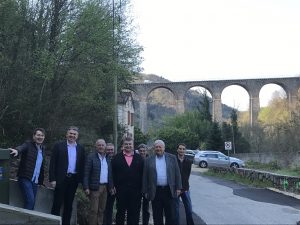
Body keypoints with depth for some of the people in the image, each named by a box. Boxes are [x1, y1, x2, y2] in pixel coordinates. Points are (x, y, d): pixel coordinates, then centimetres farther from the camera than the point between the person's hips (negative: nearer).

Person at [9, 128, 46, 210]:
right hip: (25, 178, -6)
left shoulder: (43, 148, 14)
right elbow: (21, 148, -27)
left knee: (32, 203, 4)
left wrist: (41, 180, 15)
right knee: (30, 200, -17)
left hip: (35, 181, 6)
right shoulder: (28, 144, -4)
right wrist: (16, 150, -51)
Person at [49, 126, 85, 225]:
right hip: (61, 179, -3)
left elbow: (82, 165, 9)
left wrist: (81, 180, 1)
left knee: (69, 204, 10)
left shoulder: (81, 149, 9)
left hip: (74, 180, 3)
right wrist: (52, 179, -11)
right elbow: (52, 163, -4)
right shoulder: (59, 146, 0)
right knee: (57, 203, 0)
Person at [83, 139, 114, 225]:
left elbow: (110, 174, 13)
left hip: (105, 187, 5)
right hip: (95, 187, -5)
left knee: (102, 210, 10)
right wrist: (86, 187, -14)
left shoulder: (108, 158, 12)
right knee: (94, 210, -4)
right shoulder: (91, 157, -5)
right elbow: (86, 173, -9)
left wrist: (111, 186, 8)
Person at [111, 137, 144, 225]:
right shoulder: (117, 157, 5)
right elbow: (113, 173, 1)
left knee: (134, 213, 5)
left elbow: (142, 174, 5)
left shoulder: (139, 158, 8)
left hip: (135, 190, 1)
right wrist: (113, 186, -6)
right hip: (121, 190, -1)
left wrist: (141, 188, -2)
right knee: (120, 212, 7)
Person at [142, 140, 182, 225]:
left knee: (171, 216, 5)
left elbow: (177, 174, 5)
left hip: (169, 191, 0)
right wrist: (145, 191, 3)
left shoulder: (172, 158, 5)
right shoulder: (149, 160, 5)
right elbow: (145, 177, 6)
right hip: (155, 192, 0)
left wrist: (178, 188, 0)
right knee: (157, 217, 7)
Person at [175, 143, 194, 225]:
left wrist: (184, 187, -4)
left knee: (189, 209, 4)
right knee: (176, 210, 4)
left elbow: (187, 175, 4)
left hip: (185, 189, 3)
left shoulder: (189, 162, 4)